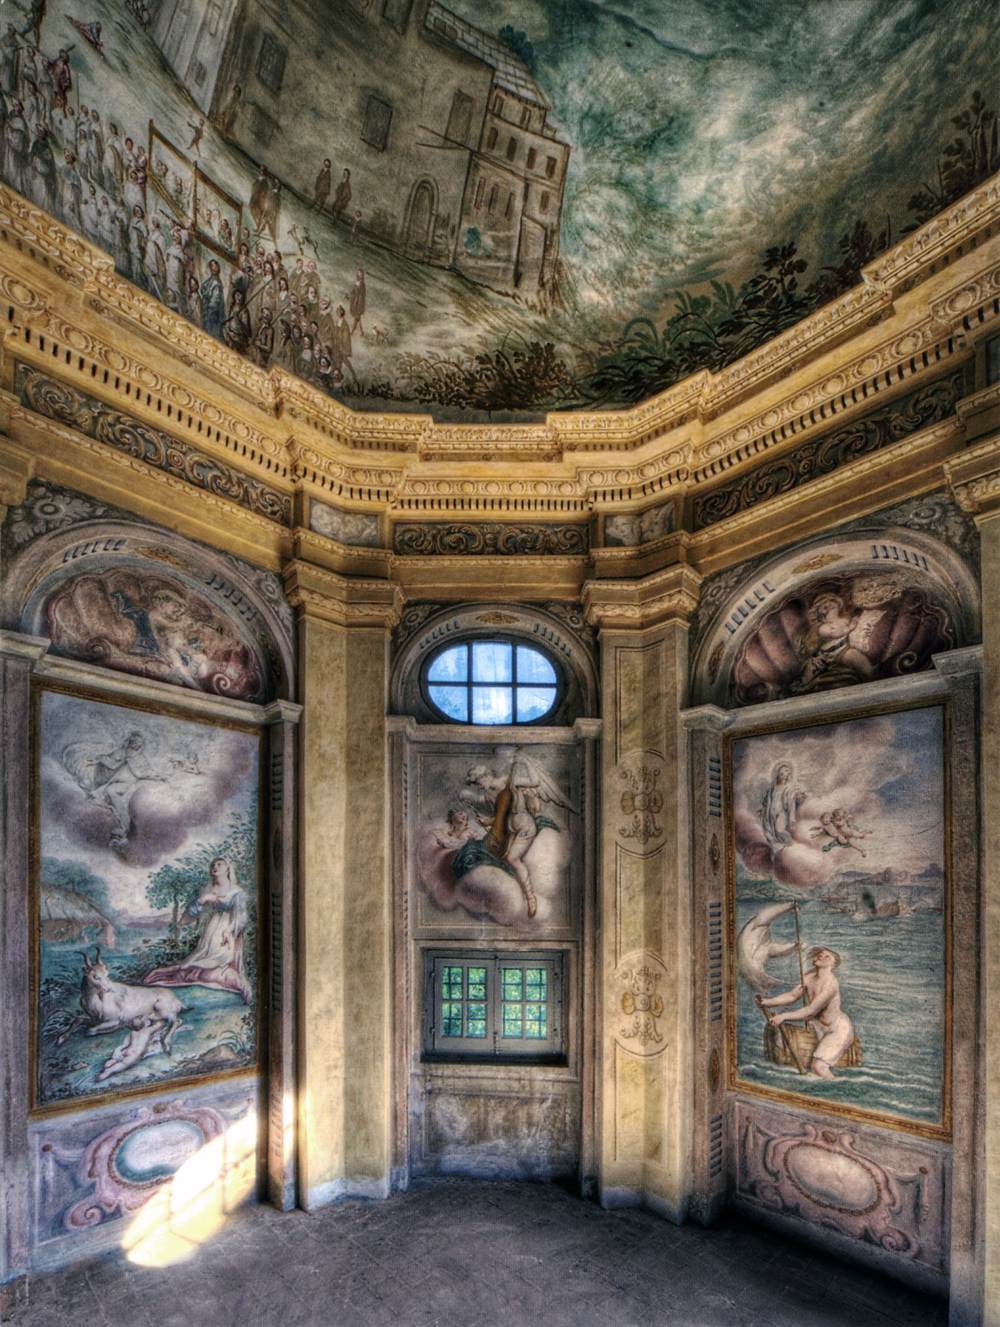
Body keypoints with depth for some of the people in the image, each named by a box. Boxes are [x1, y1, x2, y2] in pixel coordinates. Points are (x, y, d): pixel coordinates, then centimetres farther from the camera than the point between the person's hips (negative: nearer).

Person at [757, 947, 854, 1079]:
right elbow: (792, 995, 1)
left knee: (819, 1066, -18)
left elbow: (811, 1010, -27)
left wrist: (784, 1016, -29)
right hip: (821, 1027, 7)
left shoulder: (830, 983, -25)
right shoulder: (810, 976, -2)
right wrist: (768, 1001, -12)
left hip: (839, 1029, -7)